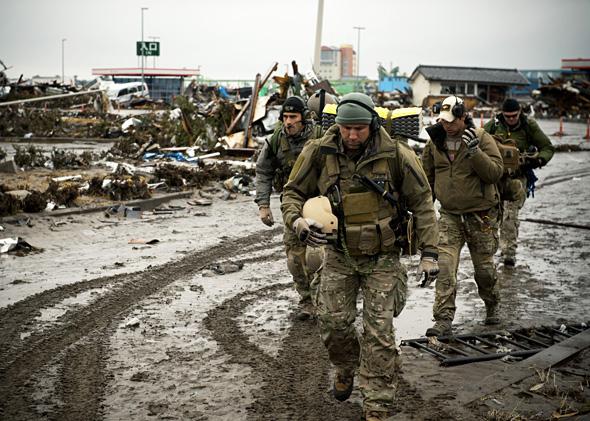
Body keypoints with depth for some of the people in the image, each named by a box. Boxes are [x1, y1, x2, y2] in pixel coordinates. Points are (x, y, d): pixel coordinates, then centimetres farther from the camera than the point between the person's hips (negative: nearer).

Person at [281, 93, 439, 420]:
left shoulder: (395, 155, -13)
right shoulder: (319, 152, -10)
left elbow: (422, 202, -4)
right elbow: (293, 192, 2)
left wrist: (428, 252, -7)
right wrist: (297, 220, -21)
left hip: (382, 257, -2)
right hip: (339, 254, 2)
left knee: (379, 333, -2)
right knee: (332, 321, 1)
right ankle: (346, 368, 35)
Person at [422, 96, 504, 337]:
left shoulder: (482, 139, -8)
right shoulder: (435, 141, 3)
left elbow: (496, 172, -18)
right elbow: (427, 176, 15)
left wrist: (474, 152, -29)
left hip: (481, 215, -2)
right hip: (449, 215, 2)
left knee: (484, 267, 10)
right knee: (445, 267, -10)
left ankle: (492, 306, 37)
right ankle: (443, 320, -8)